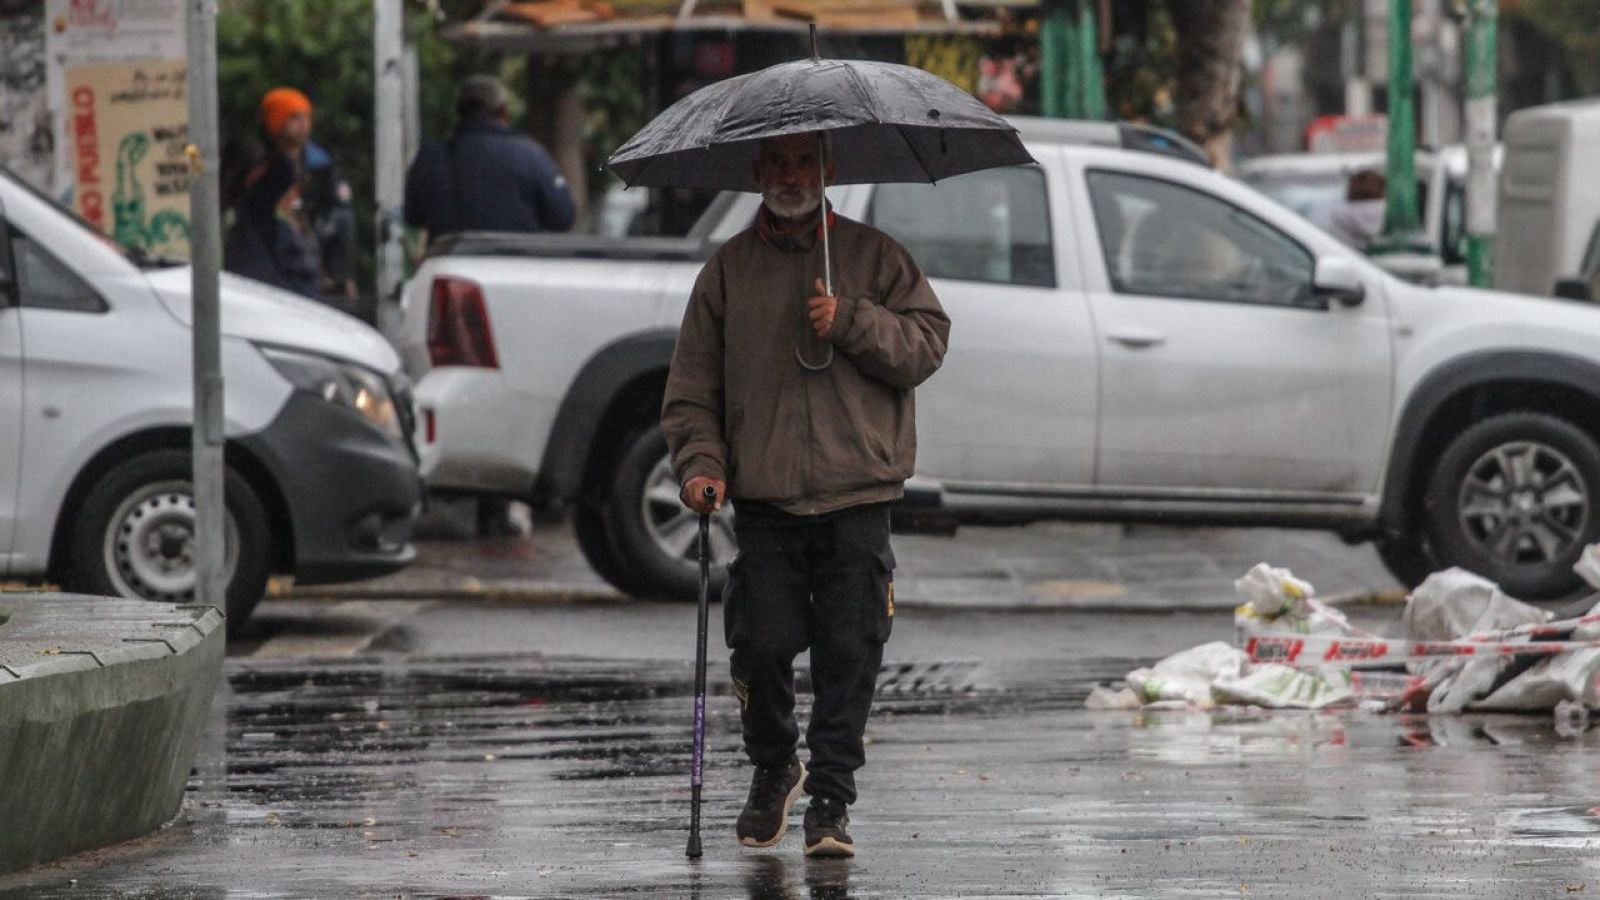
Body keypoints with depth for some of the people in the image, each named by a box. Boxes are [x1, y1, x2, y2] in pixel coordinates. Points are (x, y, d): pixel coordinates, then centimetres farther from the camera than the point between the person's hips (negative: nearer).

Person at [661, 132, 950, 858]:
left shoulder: (874, 257, 10)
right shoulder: (728, 269, 12)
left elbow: (927, 344, 2)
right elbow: (692, 383, 11)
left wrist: (851, 321, -12)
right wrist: (700, 463, -4)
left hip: (857, 497, -1)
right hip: (764, 499, 1)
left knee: (849, 650, -5)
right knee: (763, 646, -3)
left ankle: (830, 799, 3)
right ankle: (772, 772, 22)